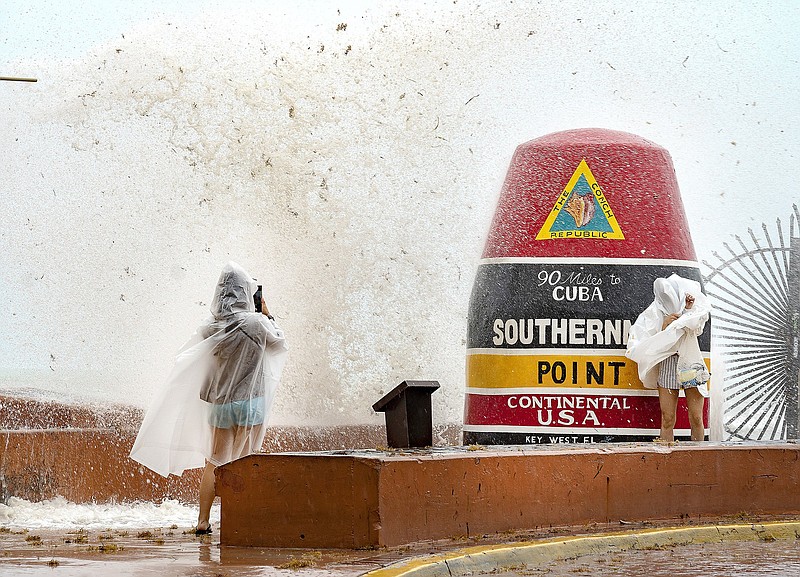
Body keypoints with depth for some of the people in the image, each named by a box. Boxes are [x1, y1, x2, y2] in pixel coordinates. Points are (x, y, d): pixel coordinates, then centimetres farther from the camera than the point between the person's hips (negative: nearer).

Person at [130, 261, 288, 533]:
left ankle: (203, 520, 10)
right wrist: (267, 315, 16)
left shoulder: (211, 328, -4)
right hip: (251, 401, -3)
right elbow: (280, 343, 4)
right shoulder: (257, 323, -13)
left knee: (213, 462, 12)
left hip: (219, 404, 3)